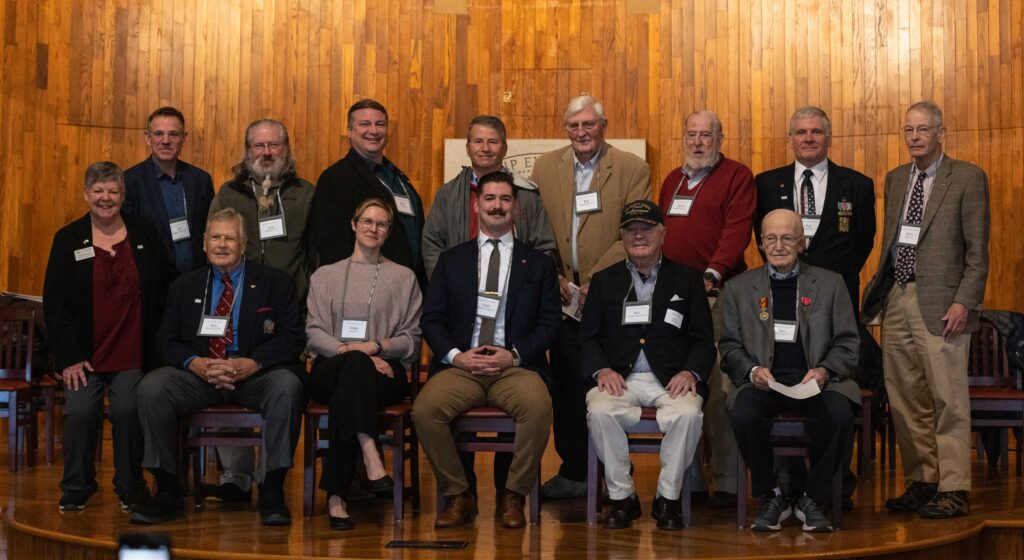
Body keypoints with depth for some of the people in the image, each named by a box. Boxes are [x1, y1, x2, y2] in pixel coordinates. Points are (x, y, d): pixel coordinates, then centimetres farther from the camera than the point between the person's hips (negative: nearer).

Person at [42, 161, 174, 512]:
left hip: (133, 354, 0)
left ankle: (130, 489, 8)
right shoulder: (68, 240, 3)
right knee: (80, 412, -11)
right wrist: (68, 357, -6)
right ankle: (76, 490, 9)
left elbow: (169, 286, 11)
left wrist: (162, 343, 5)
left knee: (127, 411, -11)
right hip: (84, 355, 0)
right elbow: (54, 303, 1)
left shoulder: (145, 234, 6)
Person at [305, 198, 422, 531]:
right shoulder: (325, 276, 20)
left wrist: (377, 346, -8)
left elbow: (413, 338, 12)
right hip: (331, 369, 0)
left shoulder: (403, 277, 19)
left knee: (343, 397, -37)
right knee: (354, 364, -39)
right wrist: (350, 351, -11)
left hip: (386, 369, 0)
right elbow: (314, 332, 7)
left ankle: (337, 495, -40)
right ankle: (370, 455, -49)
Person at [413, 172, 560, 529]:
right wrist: (456, 355, -7)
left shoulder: (538, 264, 15)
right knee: (425, 409, -29)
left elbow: (549, 323, 8)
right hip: (460, 365, 1)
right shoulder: (451, 260, 17)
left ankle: (514, 496, -14)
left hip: (515, 366, -1)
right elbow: (431, 319, 11)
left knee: (538, 406, -34)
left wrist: (513, 355, -9)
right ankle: (458, 496, -10)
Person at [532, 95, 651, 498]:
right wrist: (551, 277, -4)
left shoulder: (633, 170, -1)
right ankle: (574, 472, 16)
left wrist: (595, 281, -15)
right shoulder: (545, 167, 9)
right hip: (561, 296, 3)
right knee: (566, 386, 6)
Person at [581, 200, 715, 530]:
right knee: (600, 411, -31)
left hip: (671, 379, -1)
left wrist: (690, 372, -12)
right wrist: (601, 369, -10)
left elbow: (704, 341, 8)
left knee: (687, 413, -33)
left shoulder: (687, 280, 14)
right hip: (619, 378, 1)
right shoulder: (604, 281, 17)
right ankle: (622, 496, -13)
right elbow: (588, 338, 10)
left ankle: (668, 498, -13)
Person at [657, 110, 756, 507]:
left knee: (718, 388, -9)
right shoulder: (672, 181, 23)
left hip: (716, 294, -6)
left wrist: (713, 273, -22)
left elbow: (737, 231, -10)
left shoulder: (737, 177, 2)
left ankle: (726, 482, -5)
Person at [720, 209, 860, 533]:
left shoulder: (830, 283, 14)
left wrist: (825, 370, -11)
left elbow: (848, 342, 9)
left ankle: (814, 500, -12)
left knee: (839, 414, -33)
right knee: (743, 413, -33)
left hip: (816, 381, 0)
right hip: (763, 381, 0)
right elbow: (729, 345, 11)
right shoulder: (739, 287, 15)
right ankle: (770, 498, -11)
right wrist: (752, 370, -10)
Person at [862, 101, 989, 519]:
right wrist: (879, 290, 8)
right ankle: (921, 482, 18)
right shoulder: (895, 179, 17)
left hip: (939, 303, -6)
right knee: (904, 401, 9)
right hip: (896, 300, 6)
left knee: (947, 398, -6)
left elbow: (977, 251, -5)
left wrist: (964, 302, -14)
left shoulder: (967, 178, -1)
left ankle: (953, 490, -1)